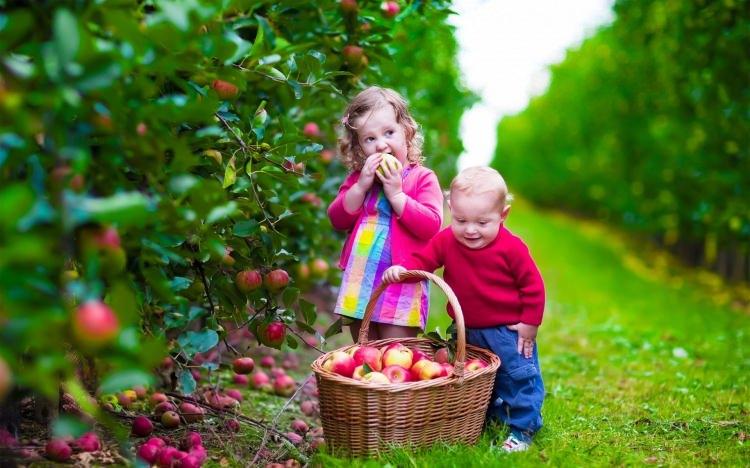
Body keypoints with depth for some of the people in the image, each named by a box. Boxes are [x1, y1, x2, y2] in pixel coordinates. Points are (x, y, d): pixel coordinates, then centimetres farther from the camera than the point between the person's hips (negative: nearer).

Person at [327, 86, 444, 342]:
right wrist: (361, 186, -11)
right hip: (359, 281, 5)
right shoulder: (357, 178, 9)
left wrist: (395, 193, -19)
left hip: (403, 282, -5)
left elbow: (431, 226, -16)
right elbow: (338, 220, 1)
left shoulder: (423, 178, -5)